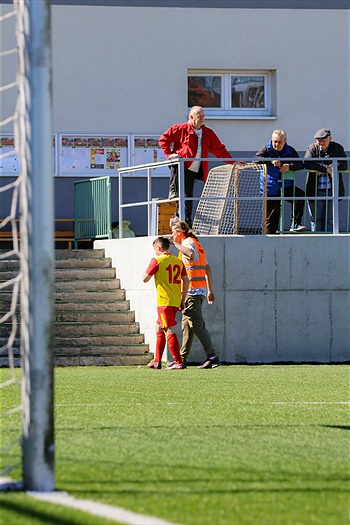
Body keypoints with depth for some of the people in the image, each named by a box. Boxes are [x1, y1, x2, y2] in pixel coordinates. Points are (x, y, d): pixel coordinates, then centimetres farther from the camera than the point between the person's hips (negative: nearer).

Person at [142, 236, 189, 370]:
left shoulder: (157, 260, -8)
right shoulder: (178, 261, 10)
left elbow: (145, 279, -4)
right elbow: (185, 280, 11)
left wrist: (148, 270, 16)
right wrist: (182, 300, 17)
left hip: (164, 301, -7)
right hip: (175, 301, 7)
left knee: (168, 330, -8)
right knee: (159, 328, 18)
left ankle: (178, 362, -14)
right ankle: (157, 361, 21)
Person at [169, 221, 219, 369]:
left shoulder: (188, 242, -7)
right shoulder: (197, 244, 23)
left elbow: (191, 254, -34)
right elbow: (207, 269, 23)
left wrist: (175, 244, -24)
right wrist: (210, 290, 24)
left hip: (192, 290, -10)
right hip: (201, 289, 10)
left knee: (197, 324, -11)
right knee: (187, 324, 13)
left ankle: (212, 357, -15)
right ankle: (182, 358, 16)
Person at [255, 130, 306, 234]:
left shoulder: (290, 151, 8)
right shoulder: (267, 149, 1)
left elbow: (300, 165, 2)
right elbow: (256, 159, -15)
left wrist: (289, 166, -18)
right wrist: (271, 161, -27)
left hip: (286, 187, 2)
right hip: (270, 189, -2)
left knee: (300, 195, -26)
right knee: (271, 218, -2)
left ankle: (295, 224, -20)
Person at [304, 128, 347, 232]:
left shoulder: (337, 148, 3)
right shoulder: (312, 148, 2)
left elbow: (343, 165, -11)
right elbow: (307, 163, -16)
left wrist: (321, 169, -16)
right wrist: (326, 168, -24)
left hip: (332, 190, 0)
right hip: (315, 191, 0)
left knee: (330, 220, 2)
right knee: (316, 220, 3)